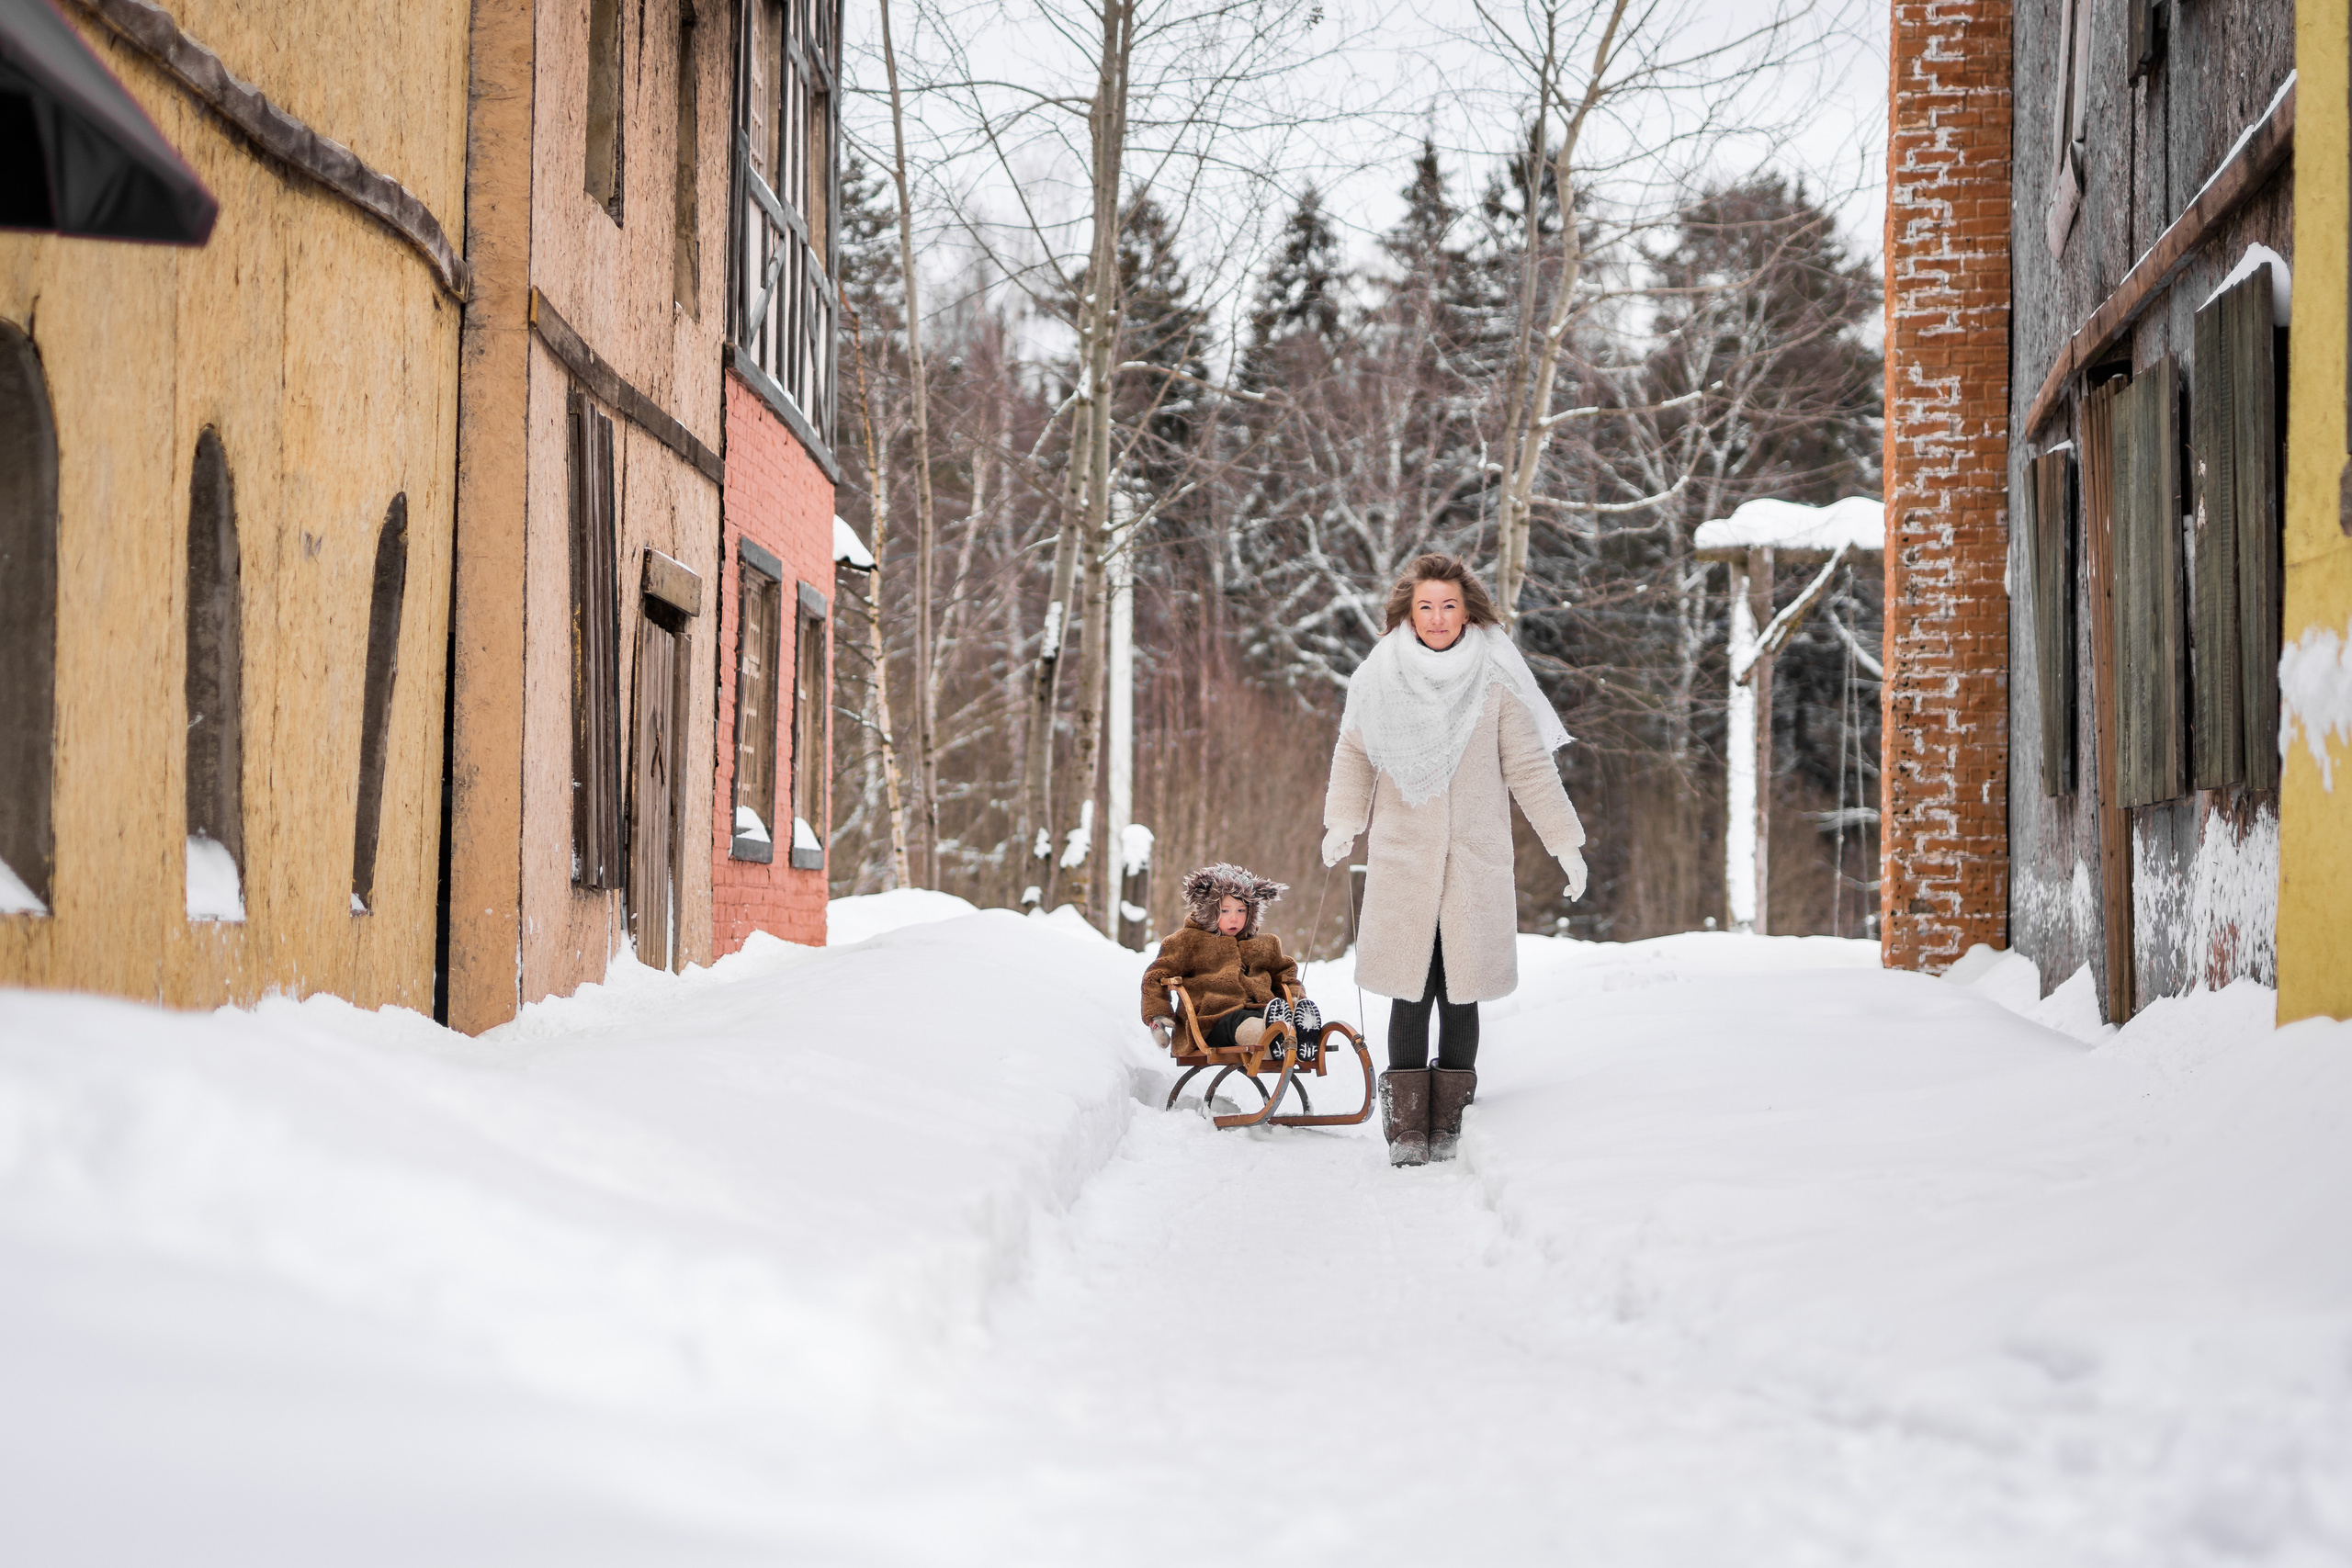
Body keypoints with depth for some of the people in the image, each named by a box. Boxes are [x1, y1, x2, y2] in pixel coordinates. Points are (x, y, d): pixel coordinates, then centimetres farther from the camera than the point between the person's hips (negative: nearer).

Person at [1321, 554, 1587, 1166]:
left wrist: (1565, 842, 6)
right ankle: (1406, 1125, 3)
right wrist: (1341, 824, 5)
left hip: (1476, 861, 0)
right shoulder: (1380, 678, 3)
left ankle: (1446, 1124, 11)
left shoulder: (1496, 681, 1)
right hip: (1402, 859, 0)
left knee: (1460, 992, 0)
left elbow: (1529, 767, 7)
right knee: (1410, 991, -3)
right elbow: (1354, 755, 16)